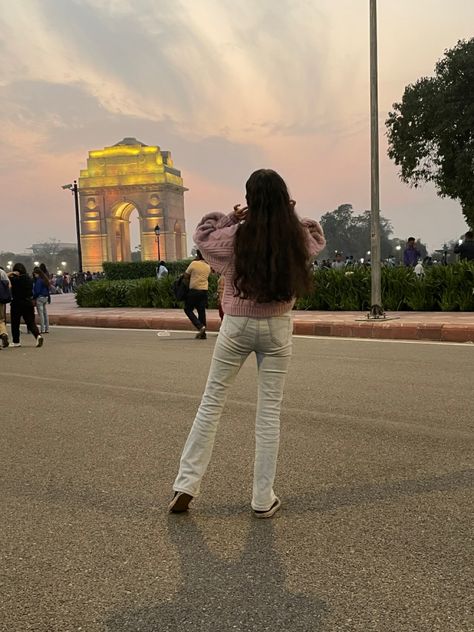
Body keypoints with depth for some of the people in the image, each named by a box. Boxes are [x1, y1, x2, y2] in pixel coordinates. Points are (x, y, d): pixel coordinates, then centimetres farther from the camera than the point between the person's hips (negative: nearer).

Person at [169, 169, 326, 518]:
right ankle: (263, 499, 13)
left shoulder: (236, 236, -11)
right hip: (277, 328, 1)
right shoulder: (298, 238, -7)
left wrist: (230, 218, 7)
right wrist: (292, 216, 6)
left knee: (212, 402, 10)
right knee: (270, 411, 7)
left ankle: (186, 486, 13)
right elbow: (318, 238, 18)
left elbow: (202, 234, 9)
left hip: (237, 326, -1)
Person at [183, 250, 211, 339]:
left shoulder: (194, 263, -8)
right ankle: (202, 334, 9)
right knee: (202, 311, 8)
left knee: (188, 309, 7)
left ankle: (200, 326, -10)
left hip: (194, 290, -5)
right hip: (204, 291, 5)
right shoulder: (208, 267, 9)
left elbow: (186, 275, -2)